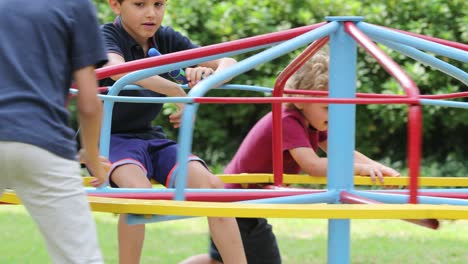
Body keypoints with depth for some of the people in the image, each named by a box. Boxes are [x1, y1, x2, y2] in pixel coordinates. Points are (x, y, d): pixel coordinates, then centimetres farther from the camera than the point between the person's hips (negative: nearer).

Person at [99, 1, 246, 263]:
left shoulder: (167, 39, 3)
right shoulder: (106, 37, -12)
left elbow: (228, 62, -3)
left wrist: (211, 77, -28)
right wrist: (179, 92, -40)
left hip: (150, 137, 5)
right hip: (109, 138, -5)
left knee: (211, 185, -17)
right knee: (139, 190, -34)